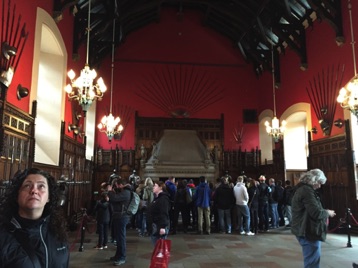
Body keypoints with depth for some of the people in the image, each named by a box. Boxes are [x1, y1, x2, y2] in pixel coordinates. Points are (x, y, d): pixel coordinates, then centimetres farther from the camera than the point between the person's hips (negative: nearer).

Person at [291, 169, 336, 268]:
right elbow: (316, 213, -24)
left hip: (305, 230, 11)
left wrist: (324, 212, 13)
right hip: (309, 232, -11)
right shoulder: (307, 190, -19)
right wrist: (327, 213, -6)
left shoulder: (302, 189, 15)